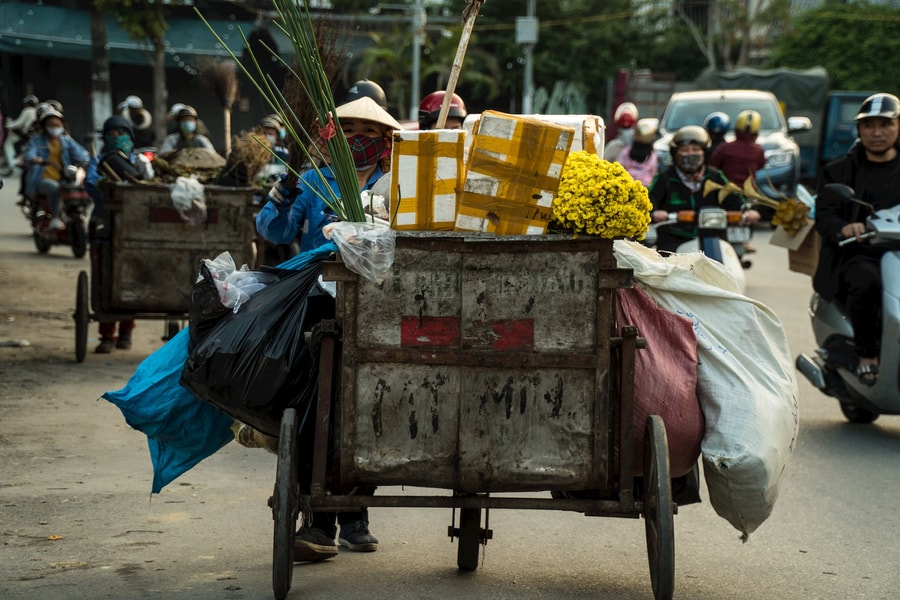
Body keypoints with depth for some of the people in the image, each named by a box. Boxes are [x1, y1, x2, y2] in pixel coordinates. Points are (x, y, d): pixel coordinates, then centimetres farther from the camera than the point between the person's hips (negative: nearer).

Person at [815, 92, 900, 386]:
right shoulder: (839, 171, 17)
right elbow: (823, 213, 4)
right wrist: (843, 227, -21)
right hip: (859, 255, -1)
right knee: (866, 282, -37)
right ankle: (867, 355, -19)